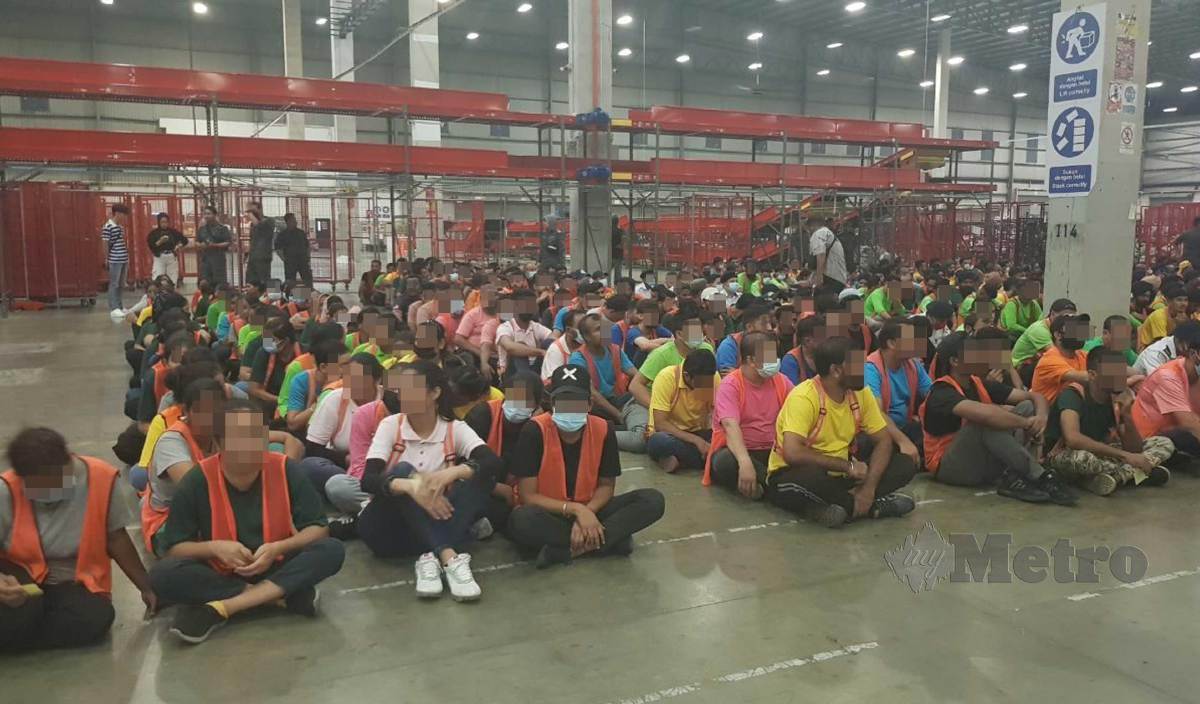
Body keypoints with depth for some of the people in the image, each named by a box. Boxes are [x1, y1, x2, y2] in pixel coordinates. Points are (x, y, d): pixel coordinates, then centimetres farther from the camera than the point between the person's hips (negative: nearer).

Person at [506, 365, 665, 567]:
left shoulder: (603, 430, -8)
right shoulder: (534, 430, -18)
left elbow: (606, 486, 0)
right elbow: (527, 496, -18)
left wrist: (585, 513, -20)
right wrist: (575, 509, -27)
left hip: (588, 510, 4)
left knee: (653, 500, -17)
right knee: (522, 519, -39)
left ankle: (566, 549, -24)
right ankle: (612, 539, -24)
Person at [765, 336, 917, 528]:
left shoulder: (861, 393, -3)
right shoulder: (804, 398, -23)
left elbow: (883, 441, -1)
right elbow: (792, 453, -33)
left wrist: (869, 487, -18)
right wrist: (847, 466, -23)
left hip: (837, 475, 6)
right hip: (797, 474, -6)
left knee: (906, 464, -7)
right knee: (809, 477, -40)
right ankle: (873, 505, -15)